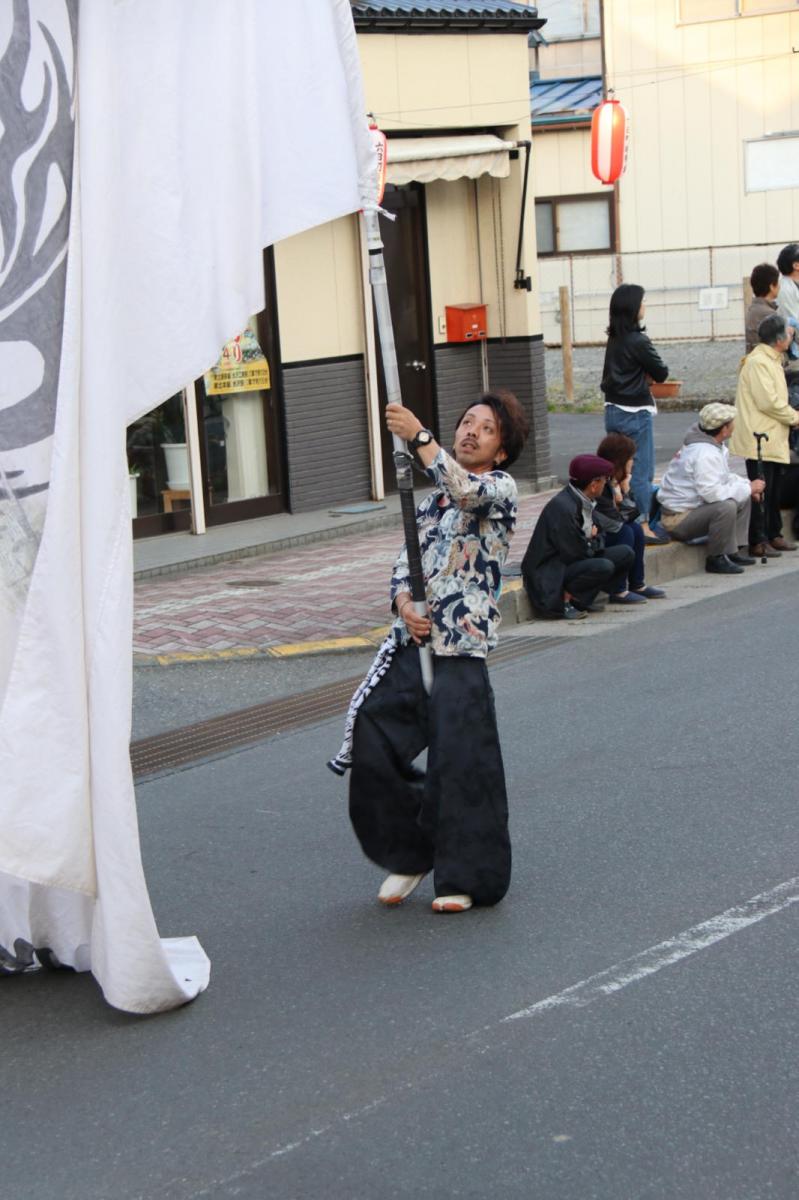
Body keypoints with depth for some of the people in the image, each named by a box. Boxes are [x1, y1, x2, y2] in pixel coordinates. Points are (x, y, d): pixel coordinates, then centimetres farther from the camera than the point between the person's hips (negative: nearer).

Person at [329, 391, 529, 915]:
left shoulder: (502, 488, 1)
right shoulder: (433, 497, 20)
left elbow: (467, 490, -23)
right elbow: (406, 561, 16)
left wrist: (419, 437, -27)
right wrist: (405, 606, -4)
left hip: (462, 644, -6)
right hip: (411, 638, 6)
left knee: (459, 759, -6)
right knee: (372, 744, -2)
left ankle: (465, 877, 11)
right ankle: (410, 854, 17)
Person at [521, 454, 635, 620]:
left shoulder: (585, 501, 6)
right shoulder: (562, 507, -24)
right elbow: (575, 553, -22)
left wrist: (593, 539, -8)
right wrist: (594, 543, -2)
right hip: (549, 573, -10)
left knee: (625, 554, 2)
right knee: (603, 567, -30)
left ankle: (582, 599, 3)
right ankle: (564, 601, -11)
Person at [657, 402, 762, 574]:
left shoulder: (712, 444, 8)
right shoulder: (704, 454, -25)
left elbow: (723, 476, 21)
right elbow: (712, 492, -32)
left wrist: (747, 484, 3)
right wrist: (748, 488, -21)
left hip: (694, 506, 11)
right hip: (678, 518, -11)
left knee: (744, 498, 11)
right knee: (726, 506, -32)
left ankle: (735, 552, 11)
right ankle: (716, 559, -16)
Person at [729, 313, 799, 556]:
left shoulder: (771, 360, 17)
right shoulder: (758, 362, -16)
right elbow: (768, 402, -21)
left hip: (773, 439, 10)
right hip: (760, 439, -10)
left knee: (773, 490, 15)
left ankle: (773, 535, 23)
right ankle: (758, 542, -3)